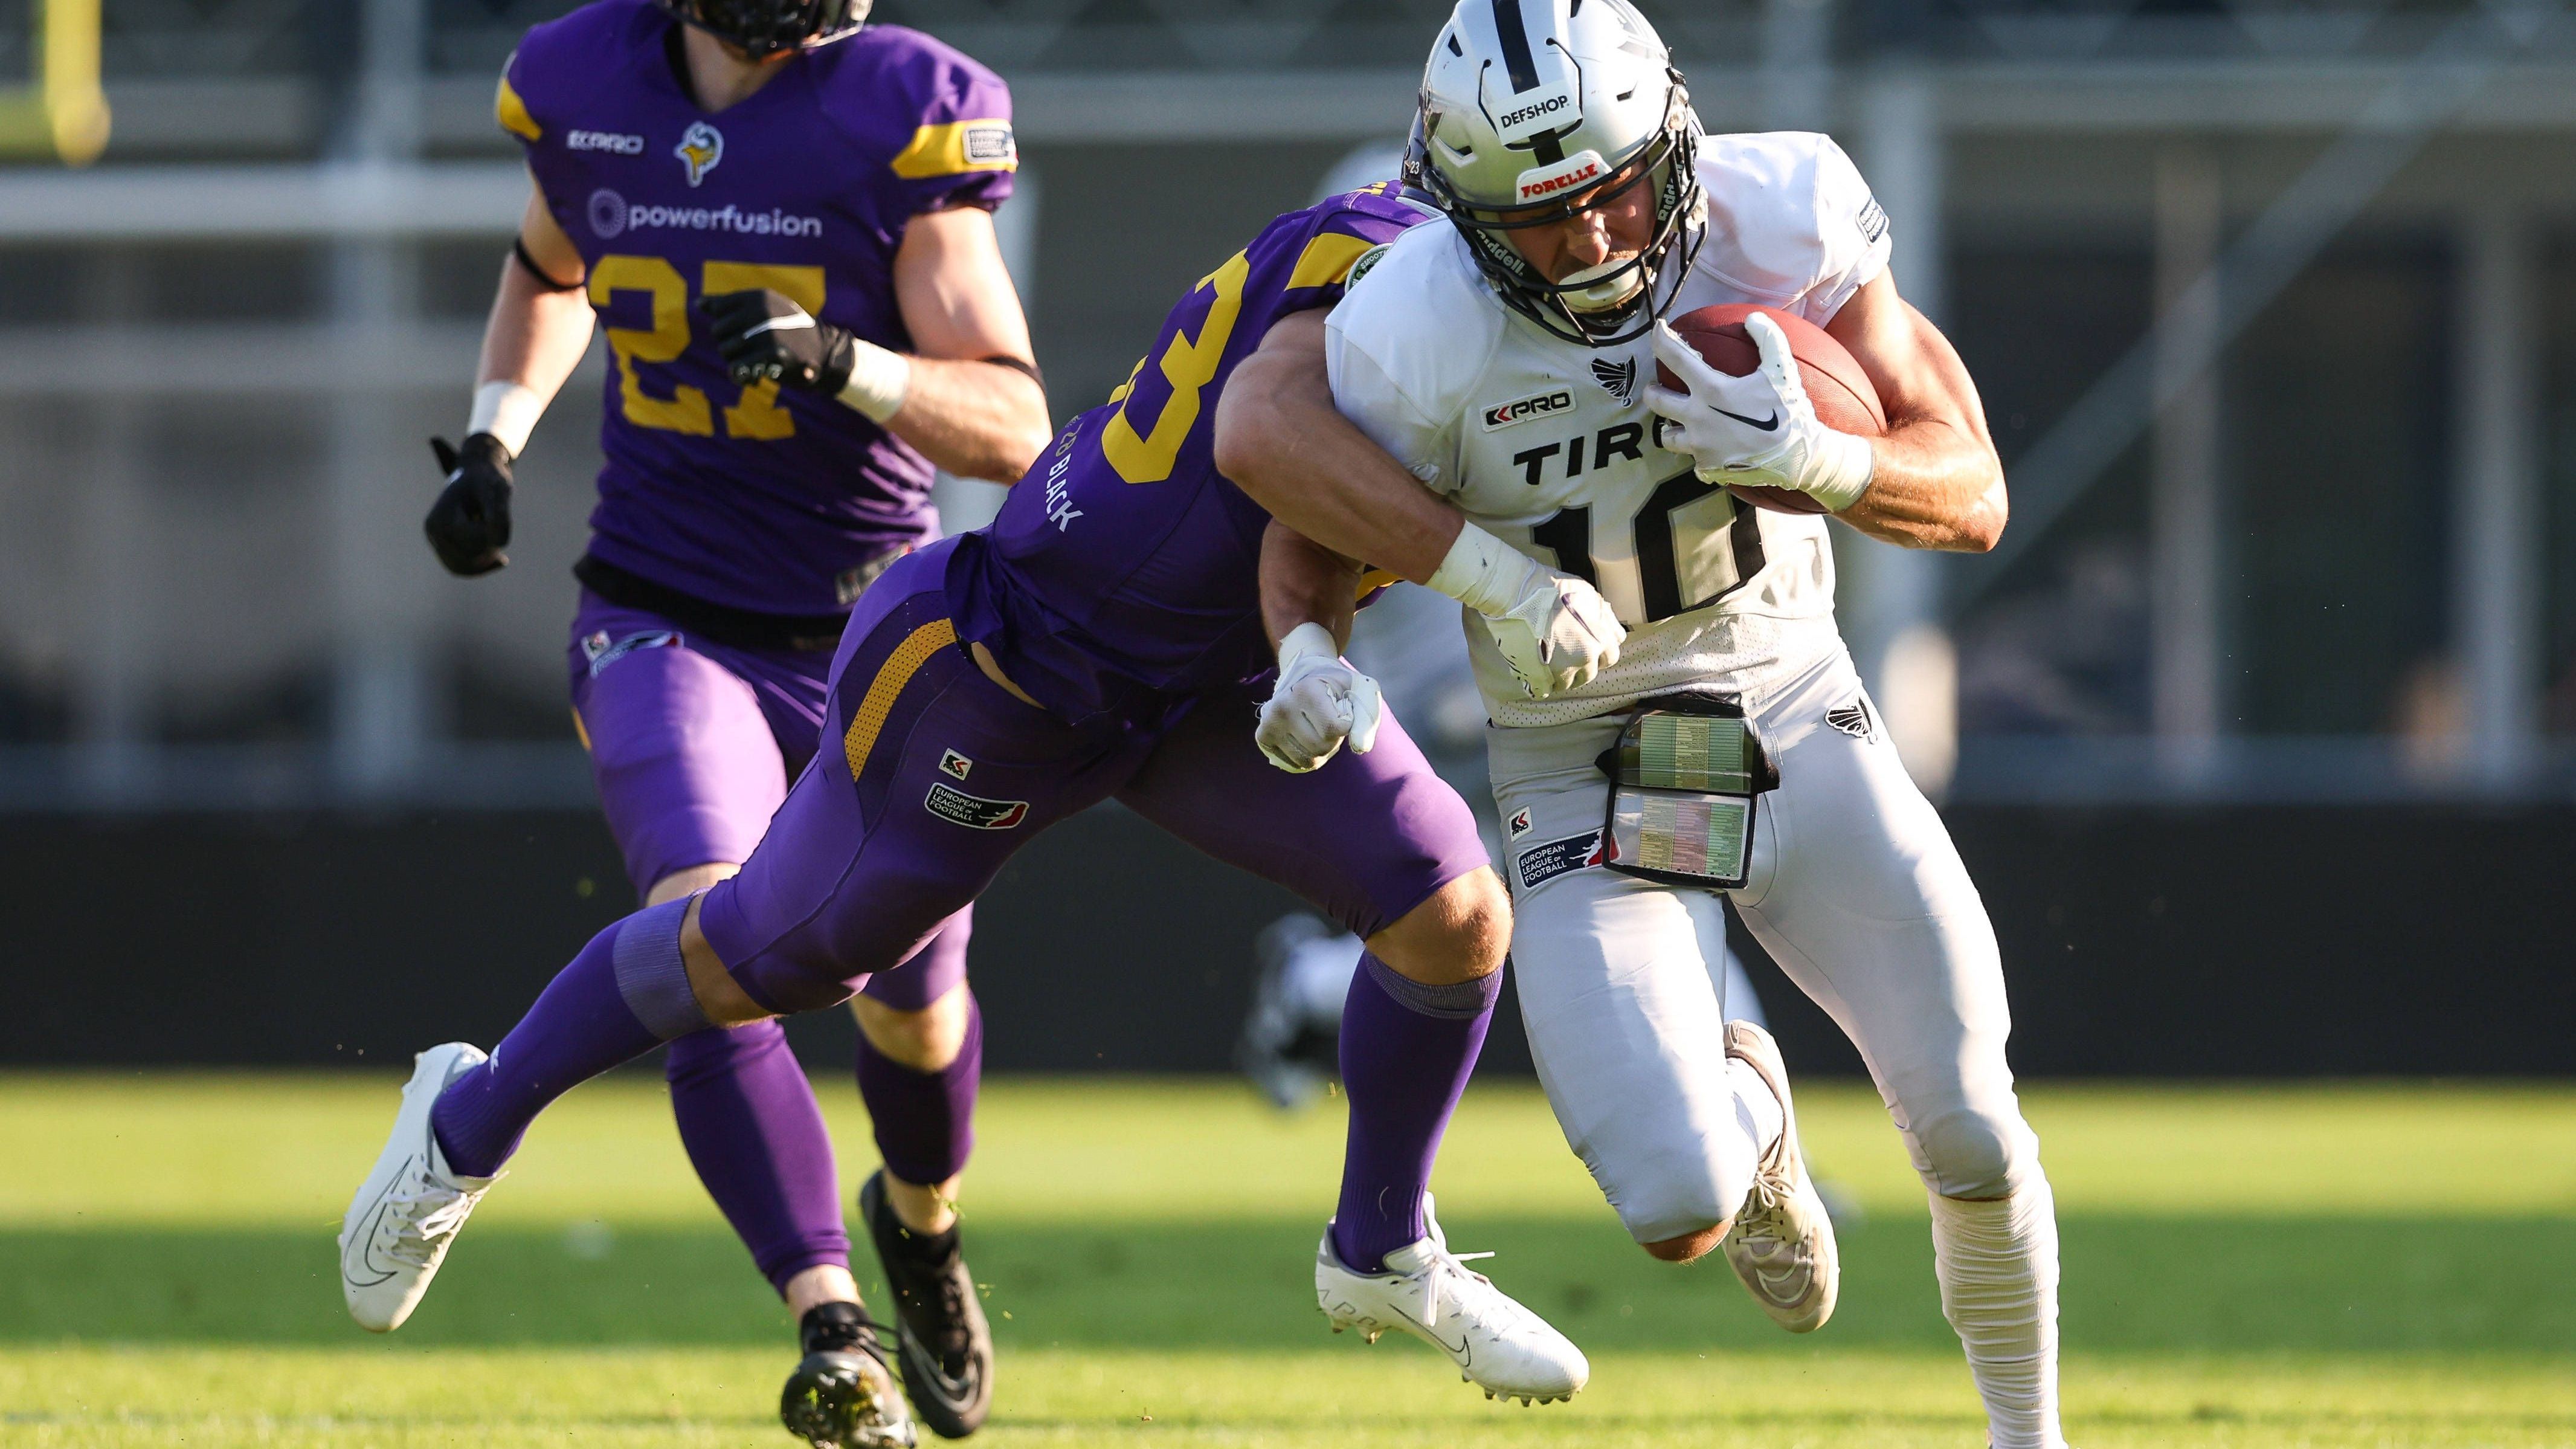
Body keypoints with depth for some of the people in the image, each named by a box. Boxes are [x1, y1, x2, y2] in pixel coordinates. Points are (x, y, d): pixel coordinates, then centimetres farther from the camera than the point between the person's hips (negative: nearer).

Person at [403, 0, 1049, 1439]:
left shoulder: (902, 116, -15)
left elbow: (1014, 428, -18)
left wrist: (840, 361, -34)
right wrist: (494, 440, 6)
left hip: (879, 633, 0)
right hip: (672, 628, 0)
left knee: (912, 1001, 14)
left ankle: (922, 1222, 47)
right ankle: (833, 1328, -31)